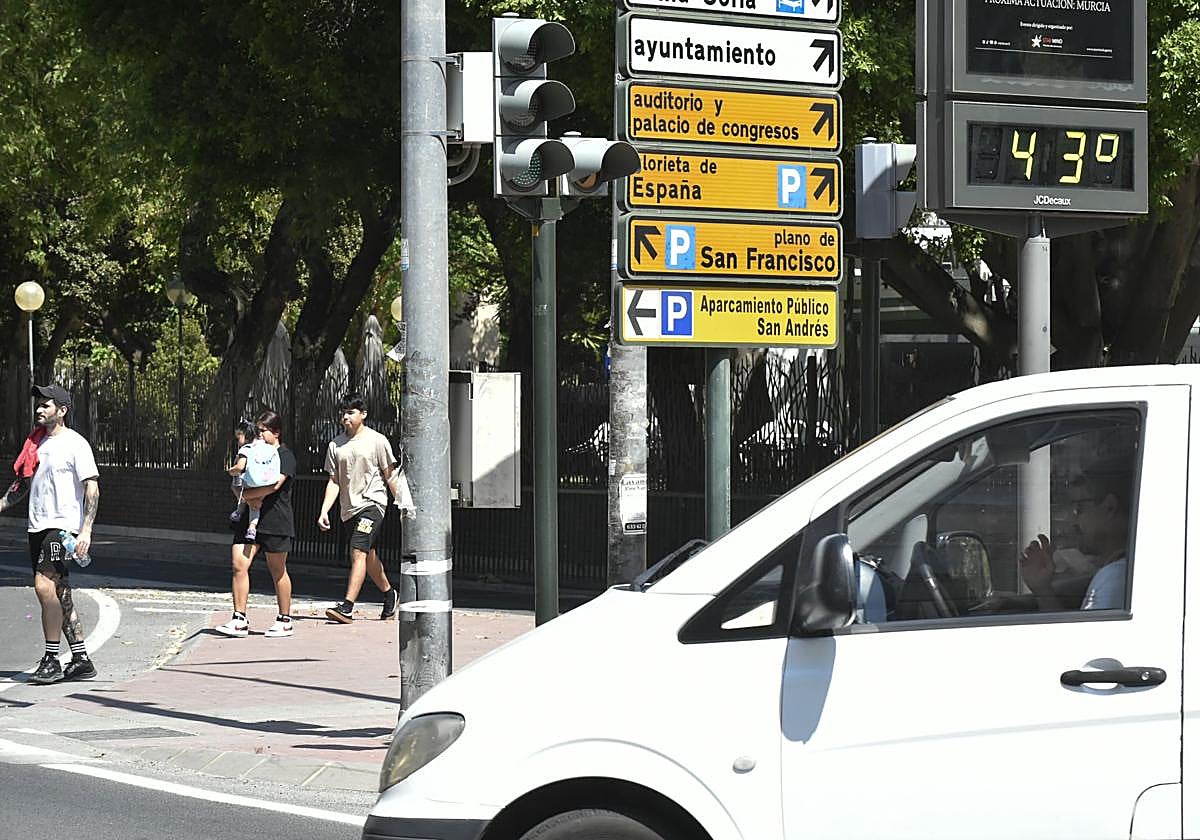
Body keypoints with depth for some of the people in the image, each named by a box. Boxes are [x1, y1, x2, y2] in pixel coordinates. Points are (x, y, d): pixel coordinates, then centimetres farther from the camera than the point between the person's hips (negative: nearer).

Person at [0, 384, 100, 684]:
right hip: (37, 526, 8)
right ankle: (81, 660, 12)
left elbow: (92, 489, -10)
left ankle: (51, 660, -14)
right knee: (60, 596, 7)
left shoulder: (76, 444, -6)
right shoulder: (37, 443, 16)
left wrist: (85, 530, -19)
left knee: (45, 586, -21)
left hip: (63, 525, -8)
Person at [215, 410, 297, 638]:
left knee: (277, 571, 3)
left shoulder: (285, 456, -4)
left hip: (276, 521, -6)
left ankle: (285, 620, 14)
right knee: (239, 565, -6)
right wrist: (248, 498, -5)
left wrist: (247, 493, -11)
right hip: (250, 517, 6)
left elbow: (275, 484, -18)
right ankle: (239, 620, -3)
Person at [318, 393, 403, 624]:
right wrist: (324, 511, 2)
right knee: (369, 556, 15)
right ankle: (389, 594, 37)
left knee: (358, 552, -18)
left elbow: (390, 475, 1)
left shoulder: (377, 440, -3)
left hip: (372, 503, -6)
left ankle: (347, 607, -24)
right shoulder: (336, 445, 8)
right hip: (349, 508, 6)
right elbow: (334, 481, 10)